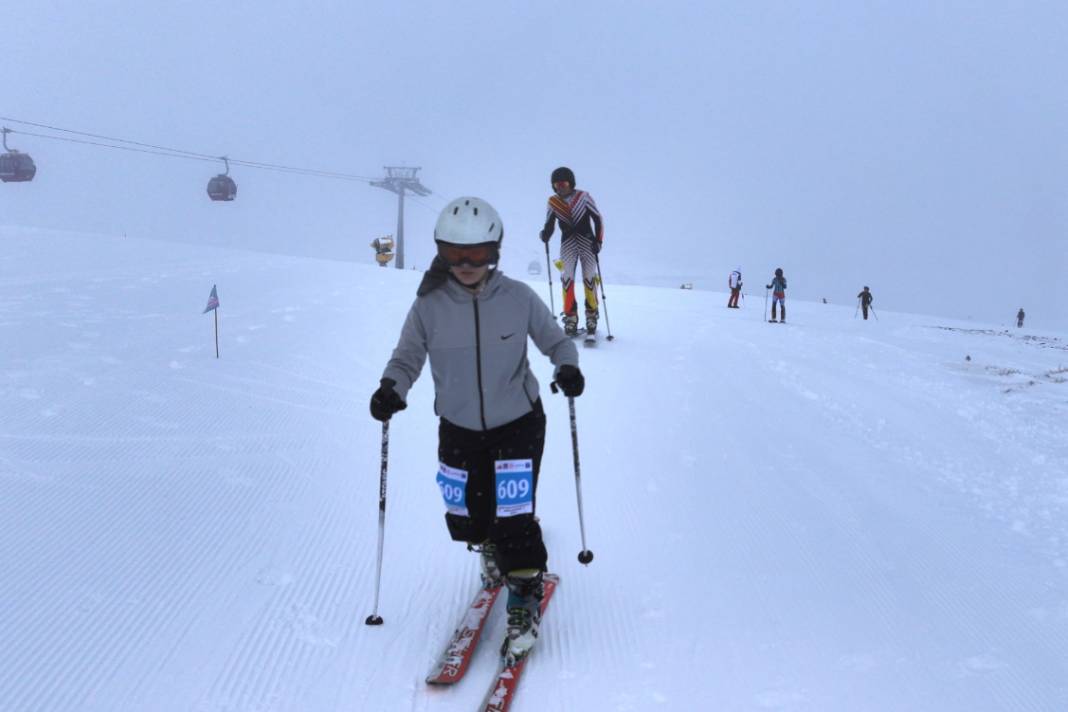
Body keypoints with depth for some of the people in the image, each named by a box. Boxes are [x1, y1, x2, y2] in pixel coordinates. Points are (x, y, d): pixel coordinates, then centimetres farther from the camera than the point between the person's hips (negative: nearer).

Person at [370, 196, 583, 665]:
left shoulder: (519, 298, -12)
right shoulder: (429, 306, -11)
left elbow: (554, 340, 1)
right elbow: (407, 357, -1)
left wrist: (567, 367, -20)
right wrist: (391, 388, -21)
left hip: (518, 425, -2)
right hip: (459, 431, 2)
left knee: (512, 521, -7)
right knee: (466, 520, 12)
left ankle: (525, 601, 16)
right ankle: (491, 553, 48)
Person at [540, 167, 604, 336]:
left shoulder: (584, 197, -5)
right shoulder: (553, 202, 2)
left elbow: (597, 219, -2)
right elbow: (549, 224, 5)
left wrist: (598, 241, -10)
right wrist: (545, 235, -17)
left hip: (587, 242, -2)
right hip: (567, 244, 2)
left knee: (589, 278, -5)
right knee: (566, 278, -11)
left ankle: (592, 314, 10)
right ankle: (570, 316, -3)